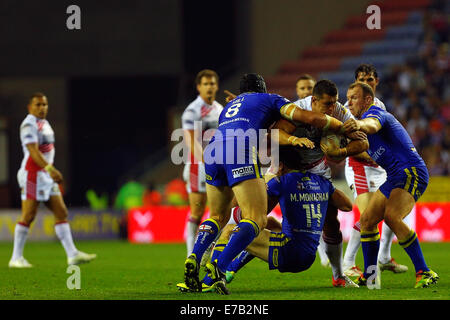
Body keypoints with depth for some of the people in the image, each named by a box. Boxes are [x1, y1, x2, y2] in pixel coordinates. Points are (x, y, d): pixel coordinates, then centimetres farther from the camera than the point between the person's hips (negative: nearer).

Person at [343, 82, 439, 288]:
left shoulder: (374, 112, -10)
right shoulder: (363, 118, 21)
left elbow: (372, 125, -37)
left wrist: (360, 125, -59)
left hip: (411, 171, -10)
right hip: (395, 178, 10)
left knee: (392, 217, -28)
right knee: (367, 220, 8)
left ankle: (424, 273, -26)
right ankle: (370, 275, 18)